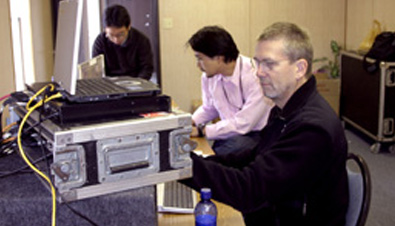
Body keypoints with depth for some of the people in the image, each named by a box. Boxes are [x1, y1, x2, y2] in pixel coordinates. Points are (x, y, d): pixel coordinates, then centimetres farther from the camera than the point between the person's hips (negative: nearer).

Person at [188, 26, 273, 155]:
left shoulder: (254, 75, -21)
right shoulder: (208, 76, 0)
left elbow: (243, 124, -21)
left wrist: (201, 130, -17)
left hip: (259, 135, -6)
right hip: (231, 133, 6)